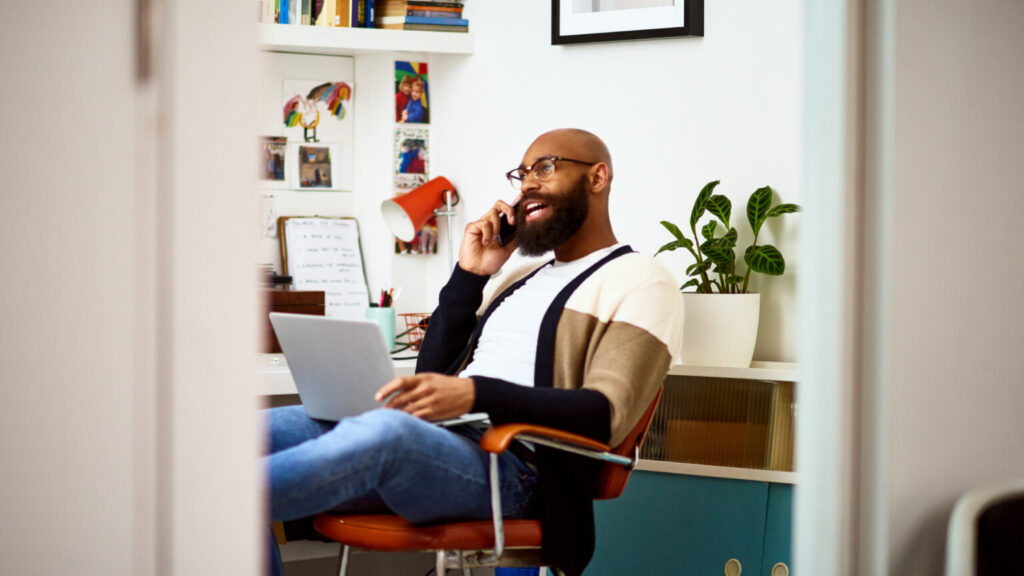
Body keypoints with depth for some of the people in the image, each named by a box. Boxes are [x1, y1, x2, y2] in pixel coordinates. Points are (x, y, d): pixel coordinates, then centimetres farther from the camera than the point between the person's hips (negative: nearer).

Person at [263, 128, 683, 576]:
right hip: (433, 442, 8)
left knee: (384, 432, -40)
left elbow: (606, 415, -10)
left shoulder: (640, 283, 6)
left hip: (511, 465, -8)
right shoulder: (517, 279, 31)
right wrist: (469, 277, 14)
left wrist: (477, 395, -22)